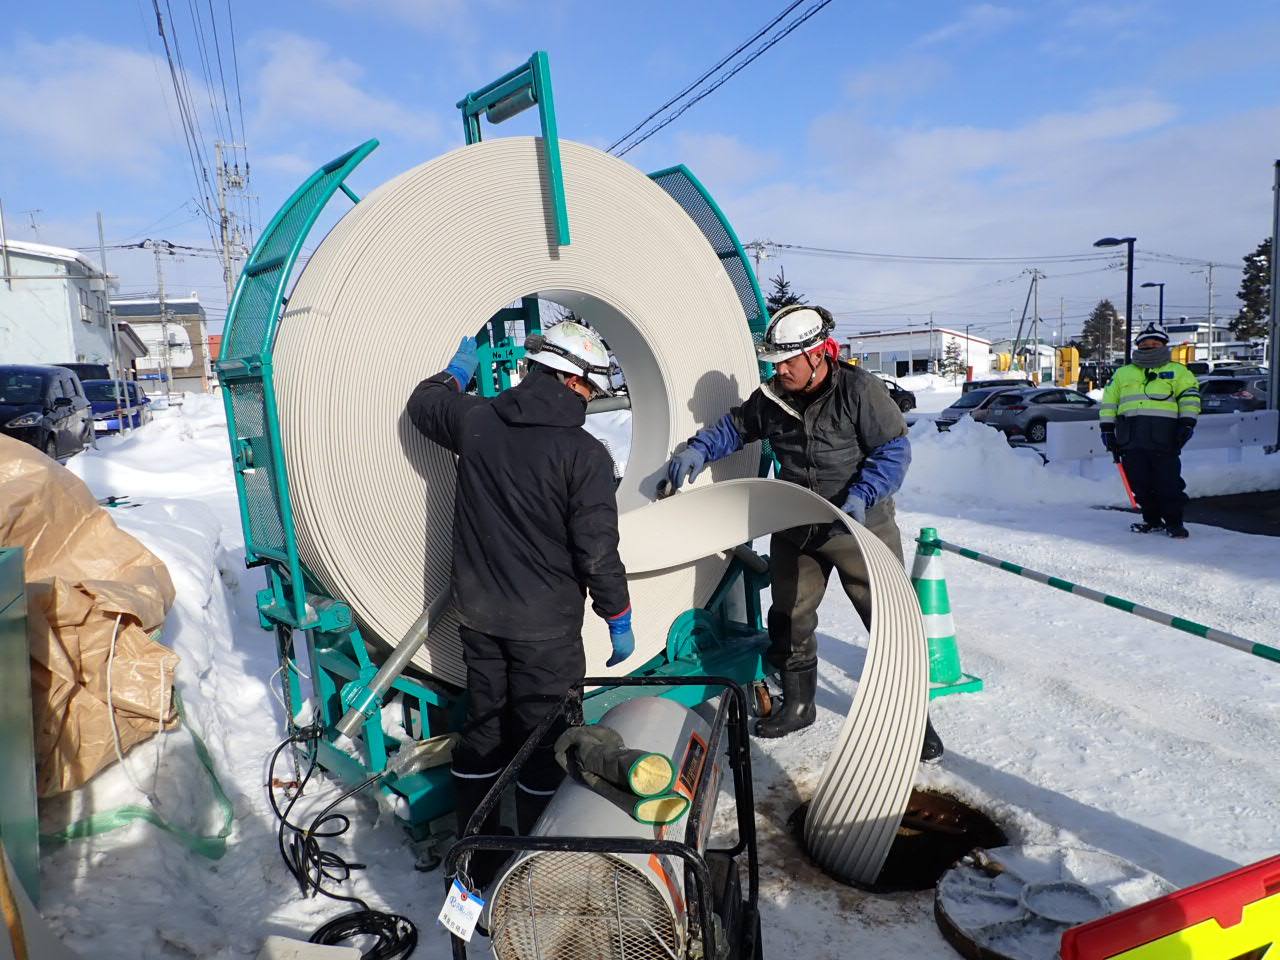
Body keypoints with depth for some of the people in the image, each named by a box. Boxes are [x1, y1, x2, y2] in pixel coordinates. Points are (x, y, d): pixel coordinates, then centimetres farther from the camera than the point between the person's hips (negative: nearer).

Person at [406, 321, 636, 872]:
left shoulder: (475, 420, -4)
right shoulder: (584, 454, -18)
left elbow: (422, 404, 17)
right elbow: (597, 552, -16)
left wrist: (458, 371, 34)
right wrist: (619, 619, -3)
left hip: (477, 615, 5)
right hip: (546, 626, -5)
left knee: (482, 727, 19)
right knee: (543, 740, 10)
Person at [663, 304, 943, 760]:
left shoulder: (860, 390, -17)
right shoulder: (771, 397, -1)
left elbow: (894, 451, -16)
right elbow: (734, 427, 15)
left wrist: (861, 496, -29)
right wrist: (697, 450, -1)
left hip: (860, 527, -5)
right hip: (795, 529, 5)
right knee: (788, 616, 13)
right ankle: (797, 705, 33)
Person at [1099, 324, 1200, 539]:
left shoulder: (1176, 372, 16)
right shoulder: (1122, 374, 23)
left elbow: (1189, 395, 7)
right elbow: (1109, 401, 20)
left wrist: (1187, 423, -6)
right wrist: (1107, 428, 11)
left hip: (1163, 435, -3)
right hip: (1131, 438, 3)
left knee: (1168, 482, -8)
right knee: (1140, 483, 2)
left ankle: (1174, 522, 1)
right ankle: (1152, 521, 14)